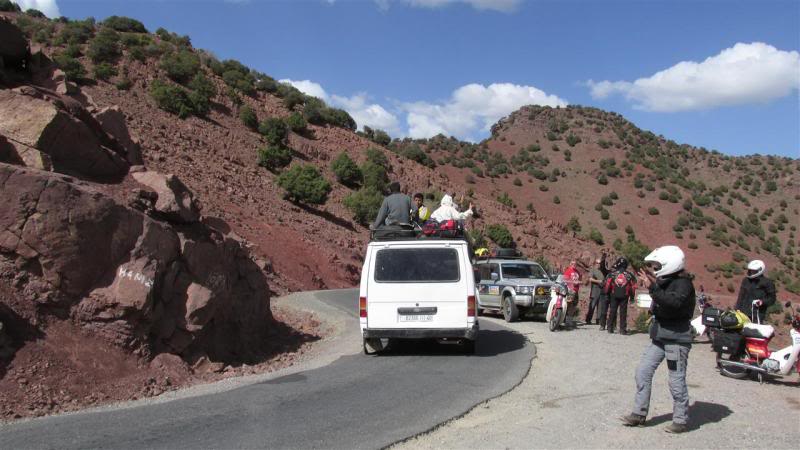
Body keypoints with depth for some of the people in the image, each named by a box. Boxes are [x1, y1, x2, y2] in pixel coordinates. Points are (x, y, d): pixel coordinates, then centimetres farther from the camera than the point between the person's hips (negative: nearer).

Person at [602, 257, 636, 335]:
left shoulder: (612, 273, -2)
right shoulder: (629, 275, 2)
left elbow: (607, 284, -4)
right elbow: (633, 286, 4)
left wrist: (606, 293, 8)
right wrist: (632, 297, 13)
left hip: (614, 295, 0)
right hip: (624, 296, 0)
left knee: (612, 311, 7)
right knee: (623, 312, 4)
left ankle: (610, 328, 9)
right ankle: (622, 329, 3)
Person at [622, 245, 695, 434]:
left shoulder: (683, 283, -14)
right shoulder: (664, 282, 12)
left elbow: (673, 303, -35)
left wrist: (652, 287, -39)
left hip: (677, 338, -9)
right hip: (659, 337, 9)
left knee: (677, 380, -2)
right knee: (643, 372, 6)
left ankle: (680, 421, 11)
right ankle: (639, 414, 14)